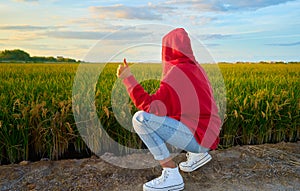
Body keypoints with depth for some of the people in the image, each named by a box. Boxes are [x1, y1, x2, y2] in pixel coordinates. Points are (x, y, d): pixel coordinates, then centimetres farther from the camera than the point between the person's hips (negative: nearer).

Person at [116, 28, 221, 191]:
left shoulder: (177, 73, -18)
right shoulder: (195, 68, 8)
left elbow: (149, 106, -22)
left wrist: (128, 78, -17)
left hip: (197, 137, -9)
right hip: (207, 134, 9)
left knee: (140, 118, -18)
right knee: (159, 110, 25)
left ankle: (171, 176, -11)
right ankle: (198, 153, 19)